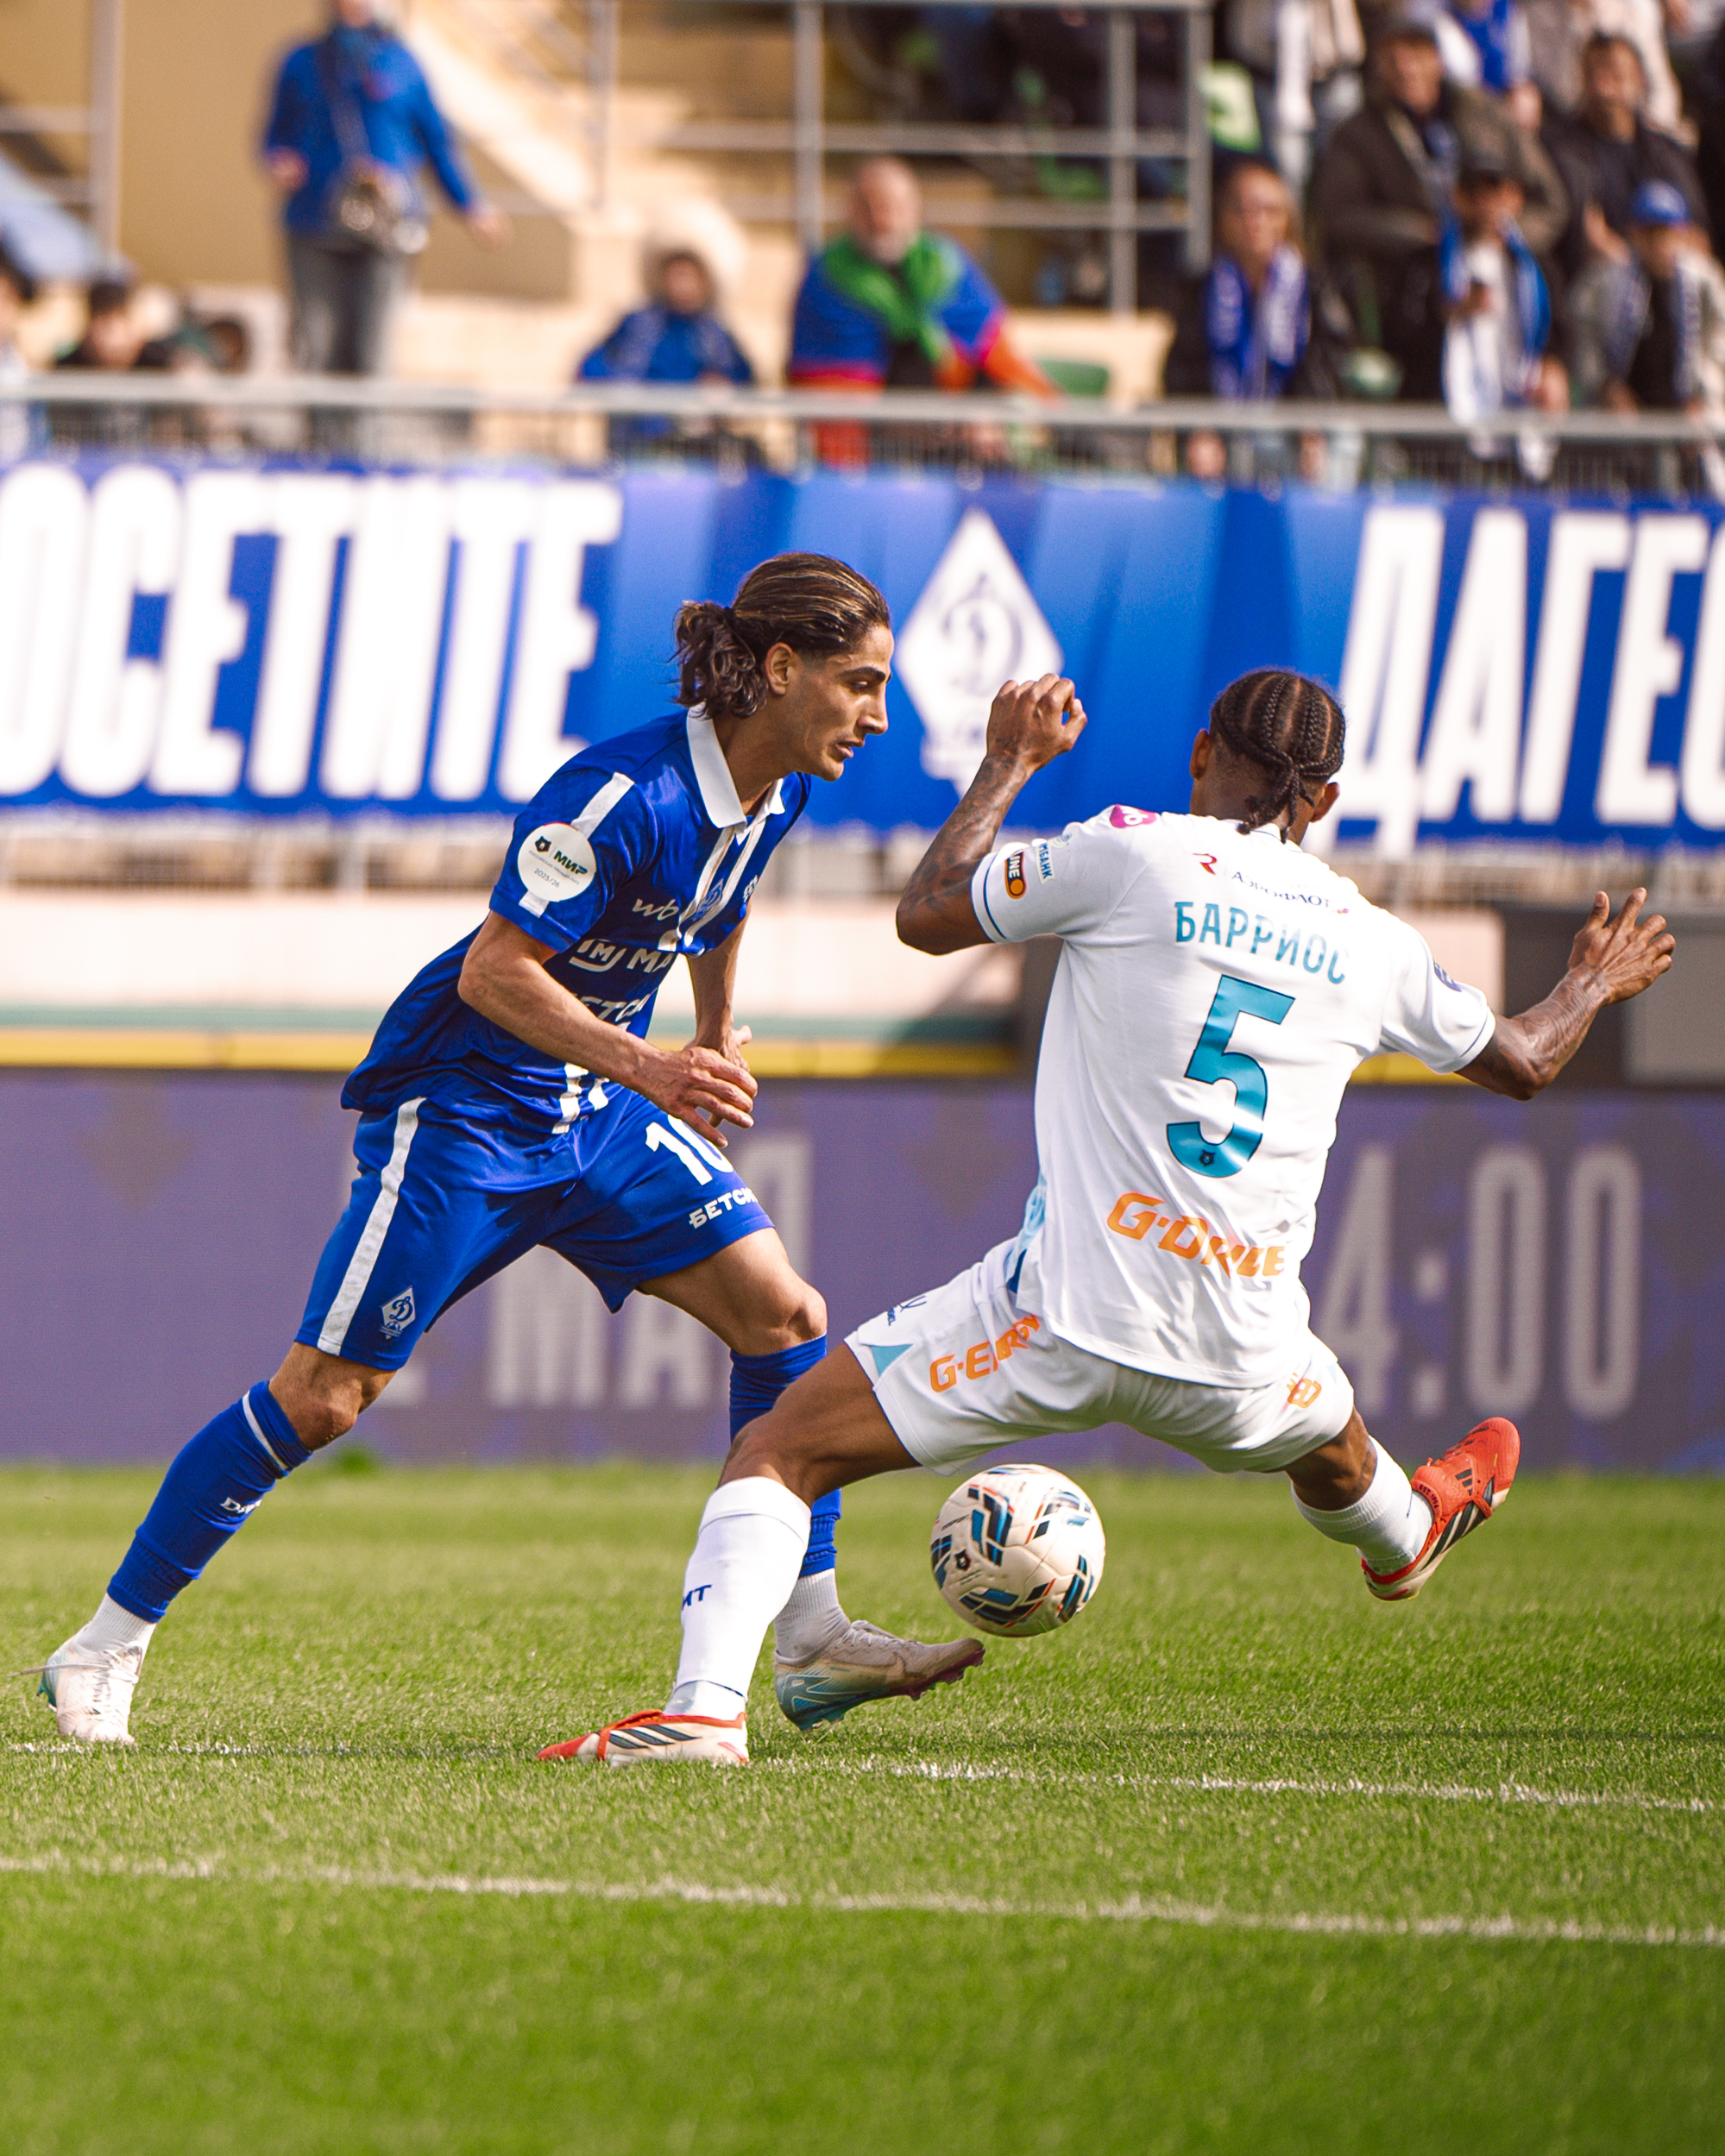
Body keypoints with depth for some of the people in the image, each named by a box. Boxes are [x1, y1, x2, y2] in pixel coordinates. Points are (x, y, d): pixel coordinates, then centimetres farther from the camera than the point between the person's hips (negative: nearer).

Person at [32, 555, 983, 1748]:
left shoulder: (775, 795, -1)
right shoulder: (624, 795, -27)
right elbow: (492, 974, -27)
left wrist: (717, 1042, 32)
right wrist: (646, 1068, -34)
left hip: (595, 1113, 8)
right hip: (460, 1103, -8)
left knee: (784, 1313, -6)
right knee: (324, 1393, -8)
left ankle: (812, 1641, 0)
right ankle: (104, 1650, 4)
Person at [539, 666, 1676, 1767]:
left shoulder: (1136, 855, -5)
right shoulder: (1369, 939, 9)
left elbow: (928, 914, 5)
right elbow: (1521, 1063, 26)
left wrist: (1007, 766, 20)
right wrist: (1593, 986, 48)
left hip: (1069, 1310, -5)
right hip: (1244, 1351, 5)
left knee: (777, 1452, 0)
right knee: (1333, 1448, 40)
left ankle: (707, 1704, -21)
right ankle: (1407, 1533, 73)